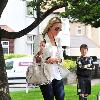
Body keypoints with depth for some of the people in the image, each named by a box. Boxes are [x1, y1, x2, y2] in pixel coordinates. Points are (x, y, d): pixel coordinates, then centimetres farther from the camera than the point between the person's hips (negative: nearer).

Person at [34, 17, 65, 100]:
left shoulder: (58, 40, 12)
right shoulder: (41, 39, -7)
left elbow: (61, 59, 11)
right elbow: (37, 59, -8)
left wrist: (55, 59, -12)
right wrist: (41, 51, -29)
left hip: (57, 74, 6)